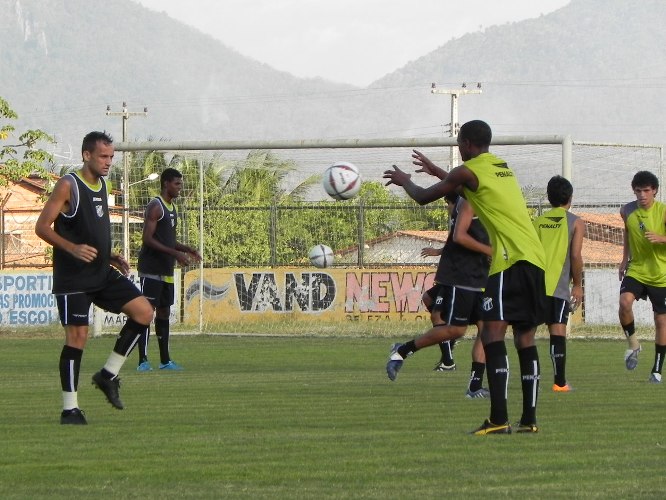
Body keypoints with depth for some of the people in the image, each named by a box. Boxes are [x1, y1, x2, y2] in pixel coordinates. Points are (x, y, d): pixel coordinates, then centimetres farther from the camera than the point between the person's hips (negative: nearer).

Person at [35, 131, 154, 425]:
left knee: (143, 312, -4)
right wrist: (72, 248, -27)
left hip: (103, 273, 8)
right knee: (77, 335, -8)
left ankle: (108, 375, 7)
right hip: (73, 277, -7)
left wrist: (110, 257, 13)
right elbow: (42, 227, -14)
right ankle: (69, 409, 1)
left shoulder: (102, 185, 13)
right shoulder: (68, 186, -11)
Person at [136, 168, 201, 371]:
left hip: (166, 271, 9)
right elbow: (148, 239, -19)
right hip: (151, 269, -9)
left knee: (164, 313, 11)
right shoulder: (155, 207, -12)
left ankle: (165, 360, 15)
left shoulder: (172, 208, 17)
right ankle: (143, 361, -9)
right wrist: (175, 254, -22)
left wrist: (187, 250, 10)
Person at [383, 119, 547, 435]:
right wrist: (435, 170, 52)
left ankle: (499, 419, -22)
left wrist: (404, 181, 29)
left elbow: (423, 198, 9)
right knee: (525, 340, 11)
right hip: (536, 258, 8)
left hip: (511, 260, -8)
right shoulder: (502, 167, 22)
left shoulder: (469, 171, -2)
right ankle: (529, 419, 10)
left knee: (493, 335, -12)